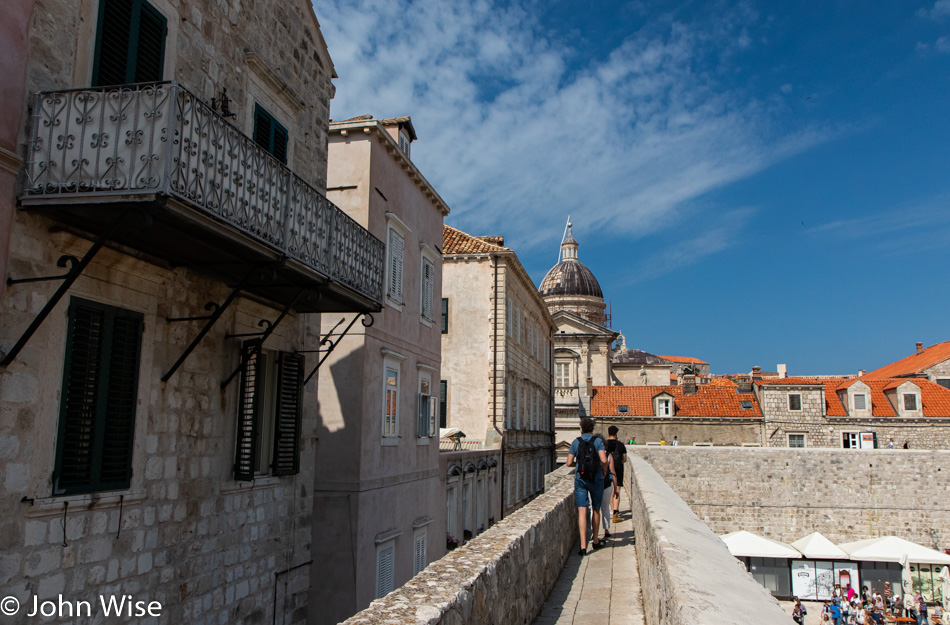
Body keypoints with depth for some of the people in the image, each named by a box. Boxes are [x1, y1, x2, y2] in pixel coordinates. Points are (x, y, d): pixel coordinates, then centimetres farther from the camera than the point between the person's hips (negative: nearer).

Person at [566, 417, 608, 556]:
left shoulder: (576, 442, 1)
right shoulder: (598, 441, -4)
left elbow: (569, 463, -1)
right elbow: (604, 460, -17)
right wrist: (604, 470, 3)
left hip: (580, 479, 0)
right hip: (596, 479, 0)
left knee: (582, 511, -7)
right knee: (596, 510, 17)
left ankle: (583, 546, -18)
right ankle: (595, 542, 29)